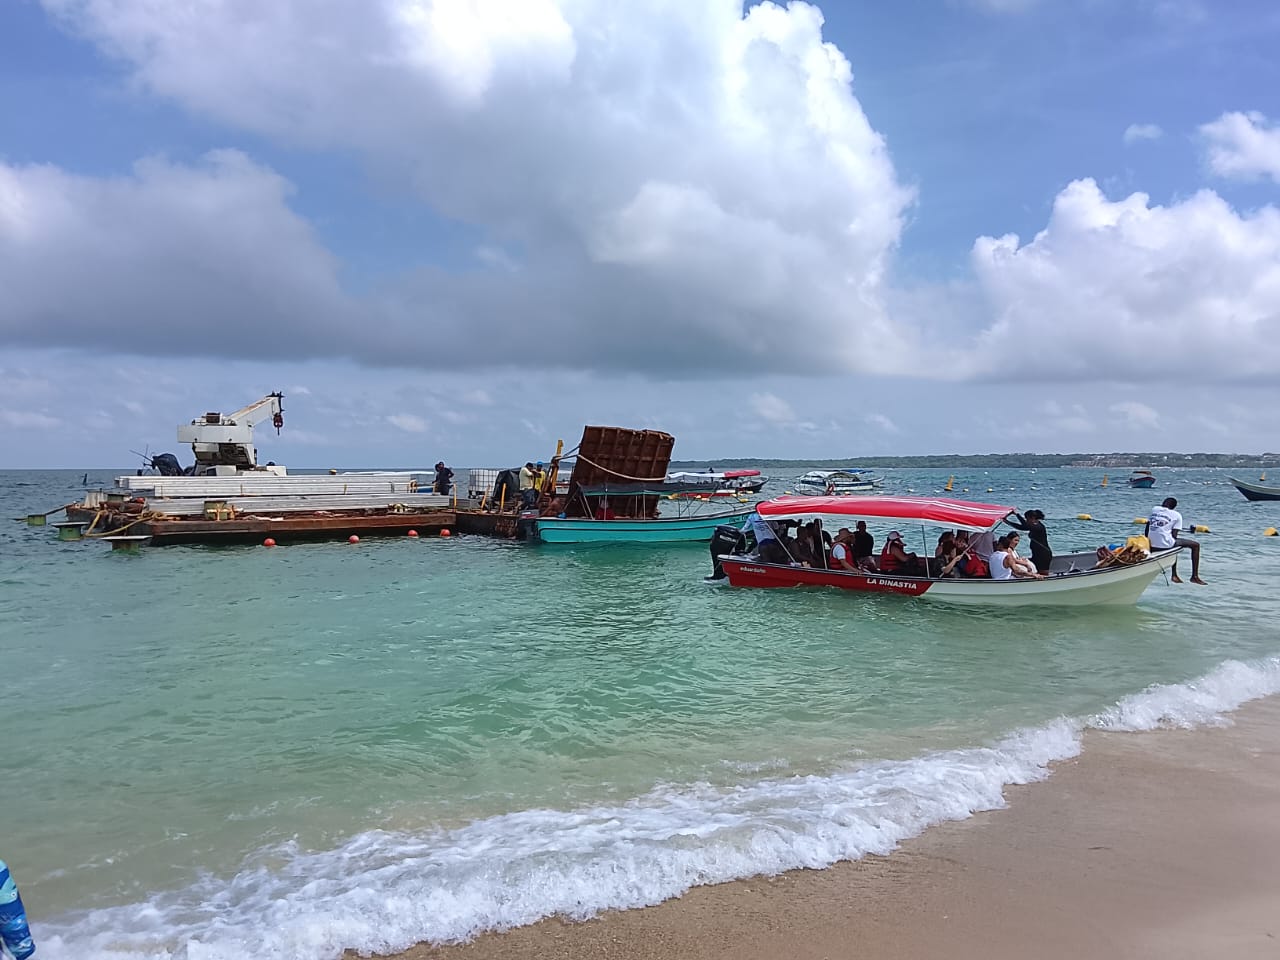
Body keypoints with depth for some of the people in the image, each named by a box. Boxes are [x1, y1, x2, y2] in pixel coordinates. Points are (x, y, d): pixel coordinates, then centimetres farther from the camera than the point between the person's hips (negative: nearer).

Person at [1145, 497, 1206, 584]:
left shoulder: (1154, 509, 15)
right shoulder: (1177, 515, 5)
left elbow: (1147, 528, 15)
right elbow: (1174, 535, -3)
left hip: (1151, 545, 5)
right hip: (1165, 544, -5)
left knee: (1174, 543, 38)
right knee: (1195, 545, 12)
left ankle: (1174, 575, 38)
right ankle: (1194, 576, 10)